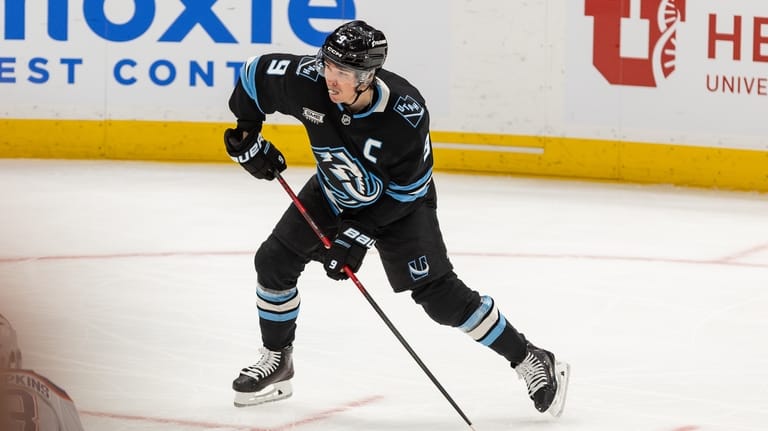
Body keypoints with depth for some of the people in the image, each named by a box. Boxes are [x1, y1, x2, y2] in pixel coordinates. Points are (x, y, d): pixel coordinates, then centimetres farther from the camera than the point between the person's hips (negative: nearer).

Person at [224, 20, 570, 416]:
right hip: (333, 192, 5)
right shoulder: (307, 82, -29)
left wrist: (361, 233, -26)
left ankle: (531, 362, -3)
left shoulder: (406, 115, -37)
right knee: (274, 261, -2)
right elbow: (255, 74, -8)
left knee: (438, 293, -13)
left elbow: (405, 190, -24)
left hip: (398, 203, -5)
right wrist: (247, 133, -5)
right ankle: (276, 363, 19)